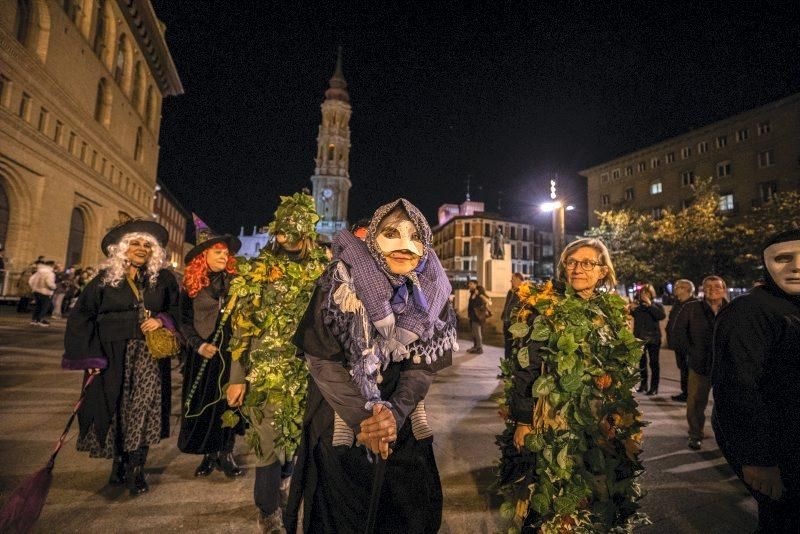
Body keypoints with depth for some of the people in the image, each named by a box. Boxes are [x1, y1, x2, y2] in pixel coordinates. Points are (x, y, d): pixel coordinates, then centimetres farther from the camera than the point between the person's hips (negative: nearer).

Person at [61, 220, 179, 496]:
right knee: (114, 408, 8)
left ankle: (135, 470, 9)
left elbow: (177, 308, 12)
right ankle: (119, 463, 29)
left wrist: (162, 320, -10)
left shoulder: (163, 279, 3)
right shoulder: (105, 279, 0)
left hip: (149, 356, 0)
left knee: (142, 410, -3)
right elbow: (81, 317, 1)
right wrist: (90, 356, -5)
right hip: (113, 357, 0)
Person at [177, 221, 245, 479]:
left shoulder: (234, 282, -1)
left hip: (229, 353, -1)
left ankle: (225, 453, 23)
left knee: (227, 402, 6)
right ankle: (209, 454, 26)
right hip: (201, 355, 1)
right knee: (201, 405, 8)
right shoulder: (190, 284, 2)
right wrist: (199, 345, -11)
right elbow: (184, 321, 4)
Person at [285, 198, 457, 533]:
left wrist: (396, 412, -20)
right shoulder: (343, 279, -16)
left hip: (404, 428, 4)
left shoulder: (430, 293, -6)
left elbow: (425, 364, -5)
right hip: (339, 425, -3)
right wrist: (362, 416, -19)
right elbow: (321, 357, -16)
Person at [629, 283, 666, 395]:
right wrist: (631, 309, -10)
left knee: (654, 363, 1)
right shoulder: (637, 305, 5)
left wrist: (650, 305, -27)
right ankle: (643, 385, 20)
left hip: (653, 338, -3)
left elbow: (662, 316, -20)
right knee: (642, 362, 9)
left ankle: (654, 387, 7)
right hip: (640, 337, 3)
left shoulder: (656, 305, -1)